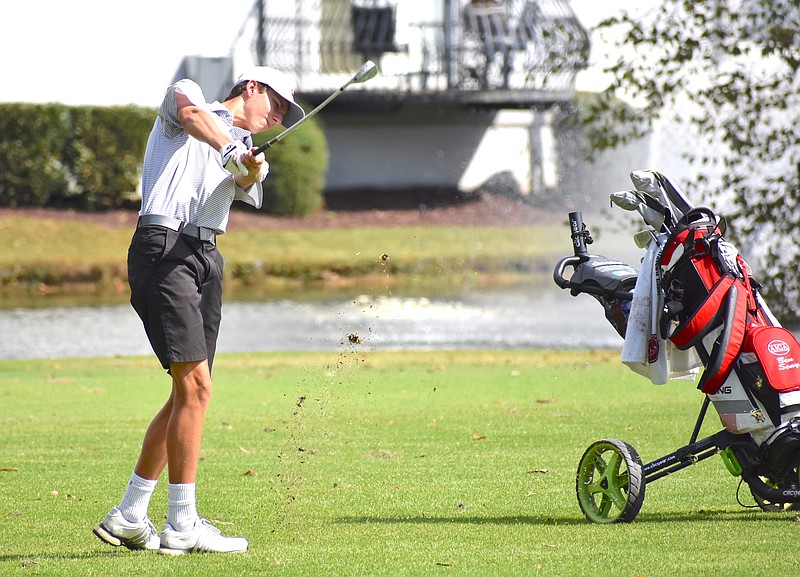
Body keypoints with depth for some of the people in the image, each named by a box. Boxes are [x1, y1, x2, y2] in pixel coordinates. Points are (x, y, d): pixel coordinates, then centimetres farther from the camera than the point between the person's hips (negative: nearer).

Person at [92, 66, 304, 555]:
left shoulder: (248, 151, 24)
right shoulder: (186, 94, 10)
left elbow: (247, 186, 0)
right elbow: (191, 114, -15)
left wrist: (251, 171, -23)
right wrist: (229, 148, -33)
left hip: (207, 260, 8)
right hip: (163, 249, -8)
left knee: (189, 394, 7)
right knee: (196, 386, -15)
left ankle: (128, 517, 17)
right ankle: (183, 527, -14)